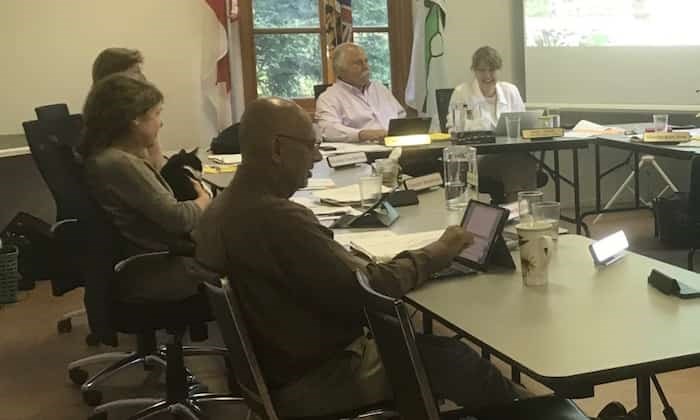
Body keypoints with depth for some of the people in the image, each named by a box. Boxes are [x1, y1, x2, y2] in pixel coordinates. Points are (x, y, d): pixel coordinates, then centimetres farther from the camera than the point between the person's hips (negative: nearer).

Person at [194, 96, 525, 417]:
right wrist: (436, 253, -10)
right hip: (313, 381, -10)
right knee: (453, 358, 0)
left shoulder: (222, 208, 2)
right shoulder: (277, 218, -30)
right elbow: (368, 291, -25)